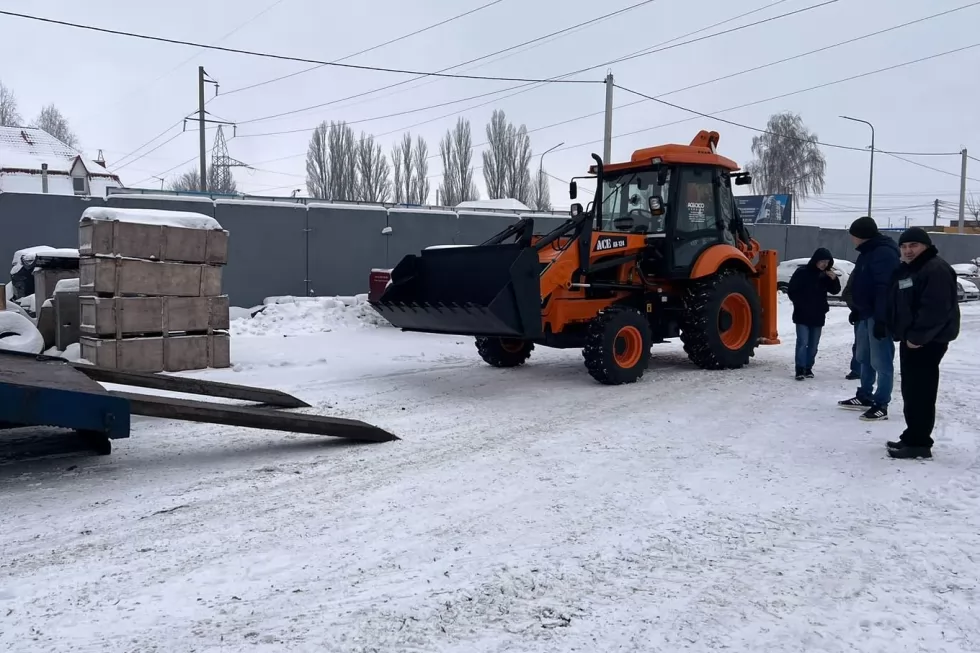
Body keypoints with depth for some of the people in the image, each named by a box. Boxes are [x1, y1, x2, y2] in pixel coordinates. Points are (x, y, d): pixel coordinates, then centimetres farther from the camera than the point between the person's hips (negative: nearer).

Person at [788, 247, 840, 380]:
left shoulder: (825, 275, 6)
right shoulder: (802, 272, -8)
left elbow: (835, 290, 8)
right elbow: (792, 291, -5)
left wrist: (834, 279, -10)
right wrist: (801, 305, -10)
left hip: (818, 315, 5)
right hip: (802, 315, -5)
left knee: (813, 344, 8)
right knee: (802, 342, -11)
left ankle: (808, 368, 16)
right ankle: (800, 370, -11)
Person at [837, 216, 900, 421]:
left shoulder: (884, 253, -18)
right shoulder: (868, 252, 16)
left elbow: (885, 289, -25)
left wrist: (881, 319, -28)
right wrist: (857, 311, 25)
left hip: (878, 316, -11)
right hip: (866, 314, 11)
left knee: (881, 361, -6)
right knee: (864, 358, 18)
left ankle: (881, 405, -1)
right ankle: (865, 397, 28)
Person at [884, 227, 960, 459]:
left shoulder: (936, 270, -15)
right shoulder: (905, 270, 16)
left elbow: (936, 309, -24)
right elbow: (896, 305, 24)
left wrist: (918, 336, -24)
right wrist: (897, 331, 14)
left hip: (928, 341, -10)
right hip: (910, 339, 10)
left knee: (920, 391, -9)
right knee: (910, 390, 14)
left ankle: (919, 443, -5)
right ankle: (913, 437, 22)